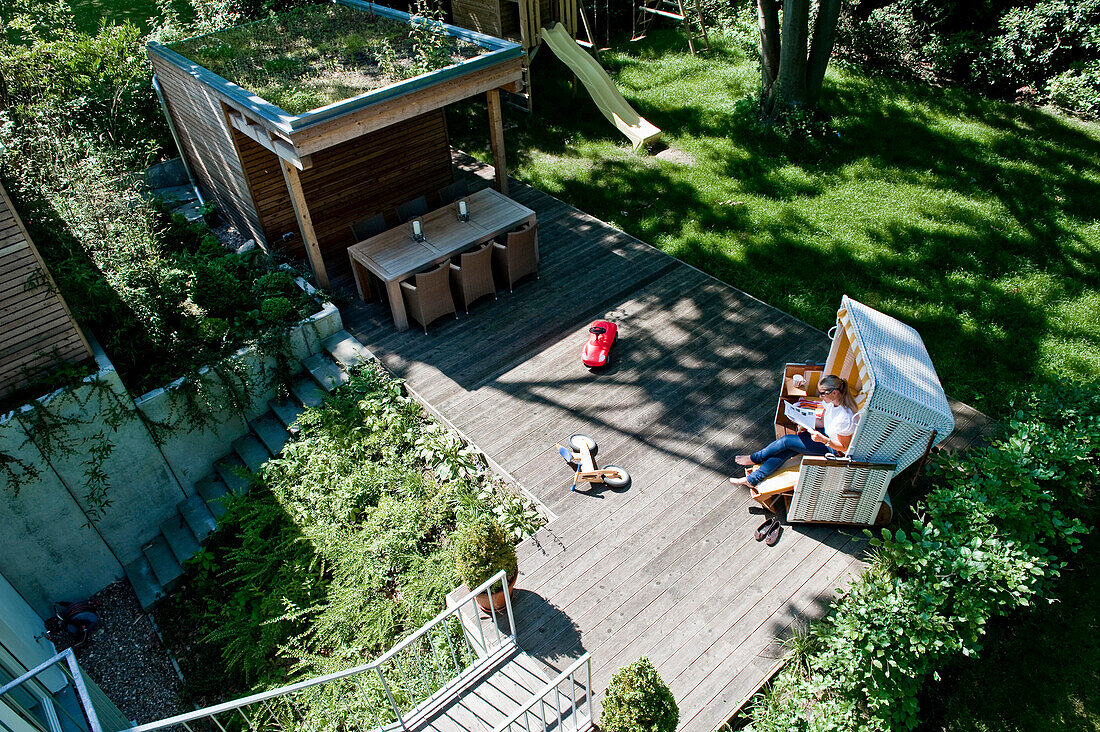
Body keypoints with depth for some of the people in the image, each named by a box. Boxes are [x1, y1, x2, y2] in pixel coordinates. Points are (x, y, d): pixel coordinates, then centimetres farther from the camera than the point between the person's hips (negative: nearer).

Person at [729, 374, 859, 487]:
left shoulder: (845, 417, -34)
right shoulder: (832, 401, -9)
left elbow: (844, 447, -22)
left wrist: (823, 439, -34)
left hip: (831, 448, -7)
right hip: (824, 433, 7)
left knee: (786, 441, -14)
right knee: (786, 451, -9)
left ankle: (754, 459, 9)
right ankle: (753, 479, -6)